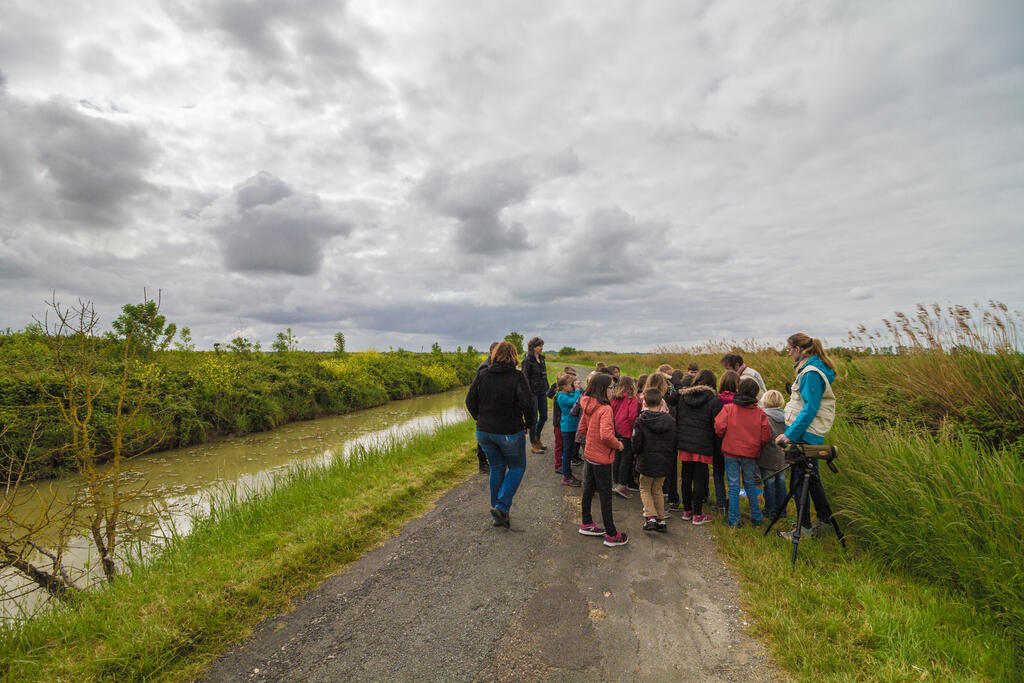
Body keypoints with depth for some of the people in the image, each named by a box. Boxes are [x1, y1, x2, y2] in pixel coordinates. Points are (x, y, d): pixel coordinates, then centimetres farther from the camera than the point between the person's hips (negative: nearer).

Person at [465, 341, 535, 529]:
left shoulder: (482, 374, 0)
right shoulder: (516, 376, -13)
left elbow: (470, 401, 3)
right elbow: (527, 403, -20)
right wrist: (528, 424, -4)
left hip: (484, 433, 5)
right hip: (509, 433, -4)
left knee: (496, 469, 18)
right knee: (517, 467, 16)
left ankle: (498, 515, 23)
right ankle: (501, 506, 1)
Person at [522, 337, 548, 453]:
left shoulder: (541, 358, 10)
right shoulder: (527, 360, -12)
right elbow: (525, 377, -14)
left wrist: (547, 388, 16)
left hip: (542, 392, 8)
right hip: (533, 392, -8)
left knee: (544, 416, 14)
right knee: (533, 418, 1)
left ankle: (537, 439, 34)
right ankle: (533, 444, 14)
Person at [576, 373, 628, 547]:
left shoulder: (588, 406, 2)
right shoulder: (605, 409, -23)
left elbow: (582, 428, 12)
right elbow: (606, 435, -32)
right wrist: (617, 444, -16)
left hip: (589, 454, 8)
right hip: (602, 458, -8)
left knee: (588, 489, 20)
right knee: (606, 495, 2)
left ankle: (586, 524, 35)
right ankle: (611, 535, 13)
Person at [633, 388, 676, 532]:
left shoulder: (641, 421, -14)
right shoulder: (670, 420, -3)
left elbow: (636, 445, -13)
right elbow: (674, 443, 2)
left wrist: (639, 454, 8)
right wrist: (669, 458, 15)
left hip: (647, 462, -3)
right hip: (664, 462, 4)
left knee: (645, 489, 14)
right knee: (657, 490, 20)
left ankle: (651, 517, -1)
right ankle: (661, 520, 20)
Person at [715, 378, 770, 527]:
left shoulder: (728, 408, -6)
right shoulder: (760, 413, 0)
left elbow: (719, 427, -14)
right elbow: (766, 436, -1)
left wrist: (725, 440, 7)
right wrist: (757, 446, 17)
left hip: (731, 452, -2)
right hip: (751, 453, 2)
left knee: (733, 486, 5)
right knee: (750, 484, 18)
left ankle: (734, 520, 8)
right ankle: (756, 518, 24)